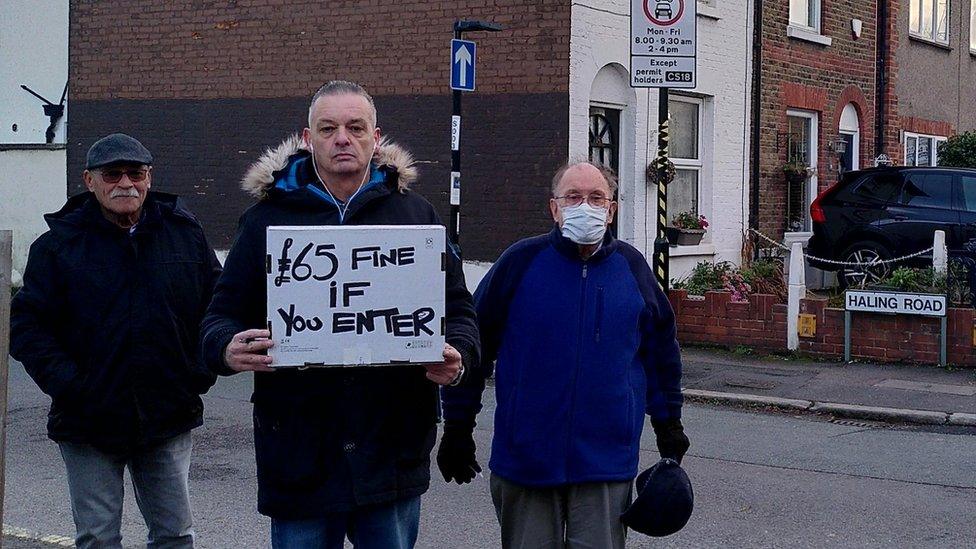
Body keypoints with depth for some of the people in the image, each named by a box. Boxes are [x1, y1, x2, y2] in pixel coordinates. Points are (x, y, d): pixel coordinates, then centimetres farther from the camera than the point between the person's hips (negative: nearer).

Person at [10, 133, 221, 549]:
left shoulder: (184, 232, 4)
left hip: (168, 418, 2)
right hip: (89, 421, -1)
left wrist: (202, 371, -1)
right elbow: (27, 325, -3)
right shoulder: (59, 244, -2)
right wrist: (67, 385, -14)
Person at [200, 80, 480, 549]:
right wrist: (228, 349, -17)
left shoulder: (416, 214, 9)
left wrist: (458, 357, -10)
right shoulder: (268, 217, 7)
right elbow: (223, 315, 7)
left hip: (392, 452, 1)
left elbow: (458, 308, 12)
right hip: (298, 453, -1)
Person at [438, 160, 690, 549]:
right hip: (525, 458, -1)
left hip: (606, 466, 1)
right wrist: (457, 429, 1)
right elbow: (472, 345, 1)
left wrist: (668, 422, 17)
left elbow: (661, 352, 17)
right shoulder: (522, 261, -2)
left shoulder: (632, 268, 6)